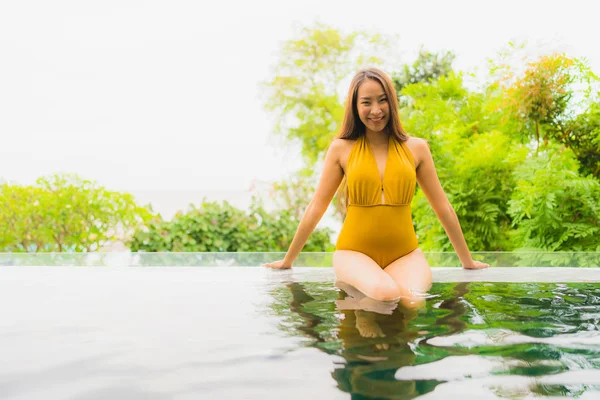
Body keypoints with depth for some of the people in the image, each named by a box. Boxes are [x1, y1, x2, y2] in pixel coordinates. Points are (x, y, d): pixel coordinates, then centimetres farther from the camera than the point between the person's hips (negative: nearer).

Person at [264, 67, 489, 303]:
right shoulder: (341, 149, 4)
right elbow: (316, 208, 8)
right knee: (387, 294, -33)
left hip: (404, 254, 2)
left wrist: (468, 262, 19)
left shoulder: (416, 148, 7)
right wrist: (287, 261, 13)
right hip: (355, 252, -1)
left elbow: (443, 207, 14)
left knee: (412, 300, -30)